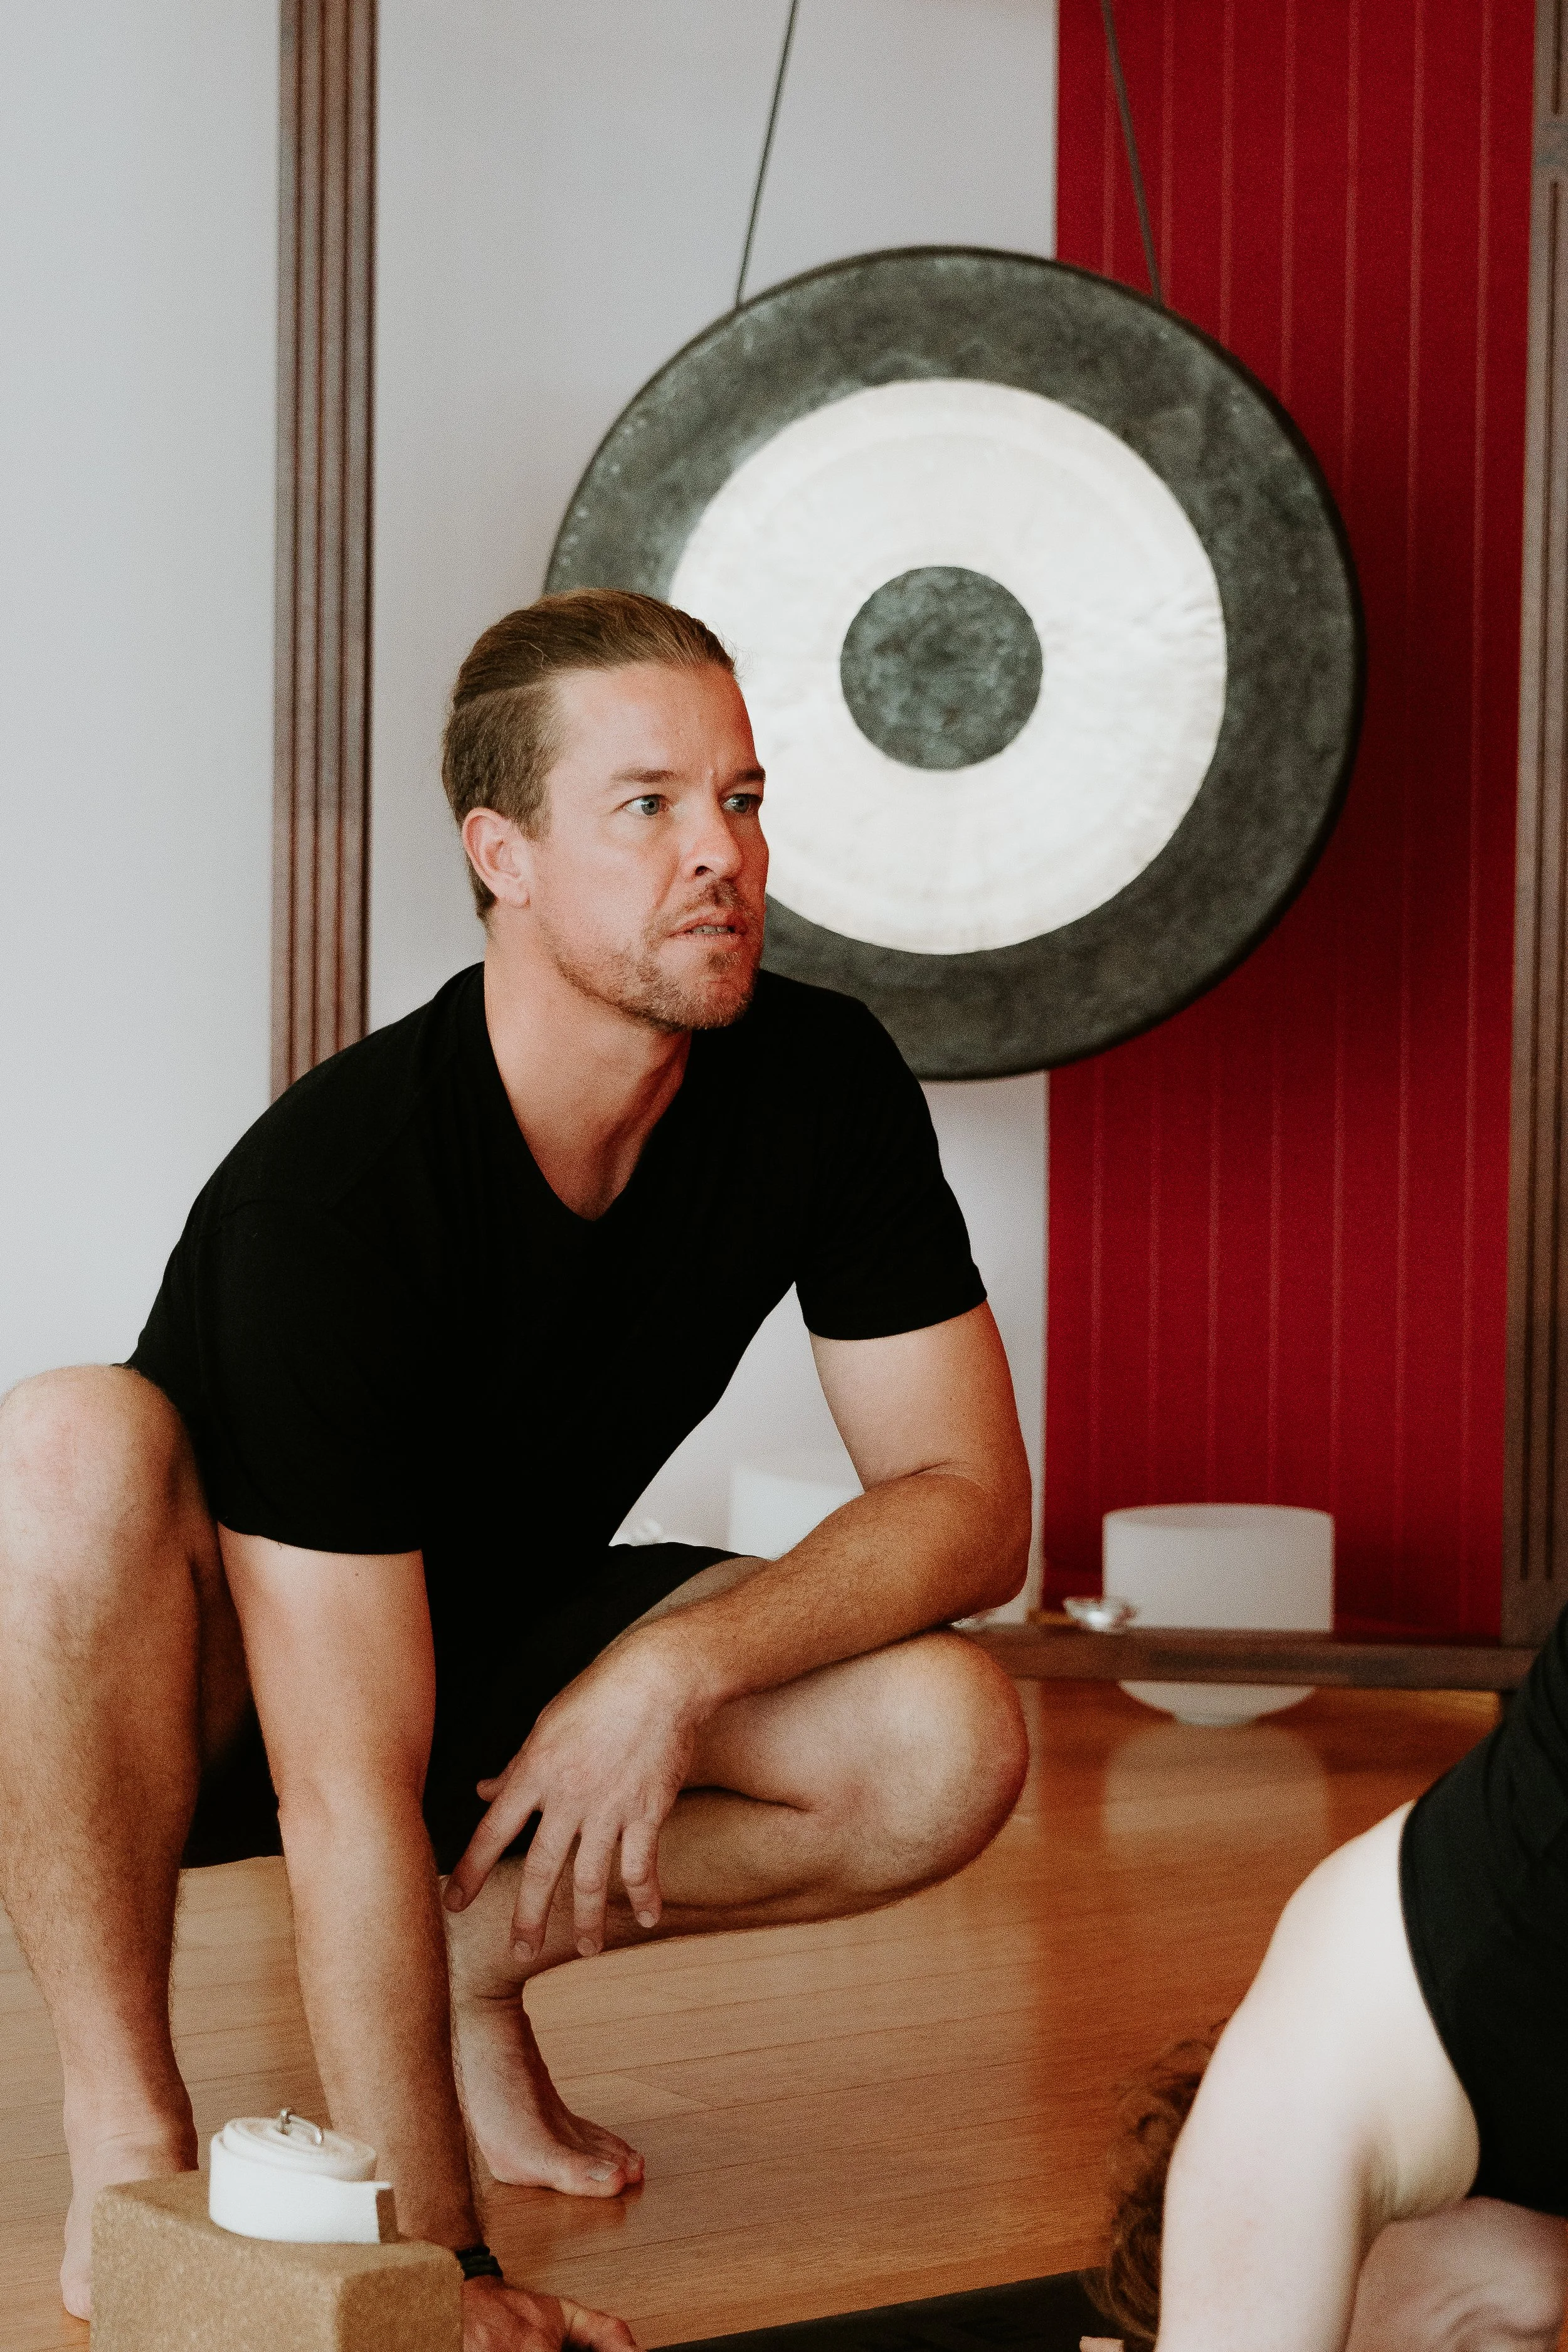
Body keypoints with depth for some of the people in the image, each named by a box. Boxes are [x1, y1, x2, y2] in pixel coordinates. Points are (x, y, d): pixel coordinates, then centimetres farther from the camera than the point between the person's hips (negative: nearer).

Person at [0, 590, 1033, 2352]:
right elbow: (348, 1795, -36)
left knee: (951, 1741, -22)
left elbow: (970, 1499, -10)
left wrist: (682, 1661, -28)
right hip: (229, 1692, -4)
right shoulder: (329, 1186, -33)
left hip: (507, 1645, 4)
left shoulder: (823, 1089, -16)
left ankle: (480, 1956, 2)